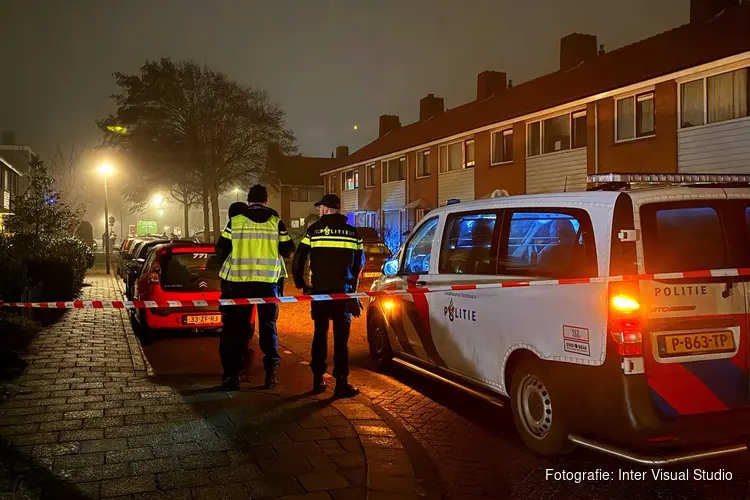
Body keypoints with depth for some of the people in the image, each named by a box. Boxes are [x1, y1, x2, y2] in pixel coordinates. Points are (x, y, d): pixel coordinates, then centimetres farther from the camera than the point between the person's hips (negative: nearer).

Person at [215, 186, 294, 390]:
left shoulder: (235, 221, -1)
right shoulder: (276, 222, -1)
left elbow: (221, 250, 3)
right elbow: (288, 250, 4)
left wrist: (226, 266, 23)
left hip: (239, 281, 0)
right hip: (268, 281, 0)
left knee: (236, 328, 8)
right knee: (268, 325, 12)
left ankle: (232, 373, 9)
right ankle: (271, 369, 7)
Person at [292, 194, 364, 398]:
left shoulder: (314, 230, 0)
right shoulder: (352, 232, 5)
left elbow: (298, 259, -2)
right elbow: (360, 262, 11)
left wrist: (300, 283, 10)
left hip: (319, 291, 0)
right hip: (343, 291, 0)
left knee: (320, 333, 13)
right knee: (341, 337, 2)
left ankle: (318, 380, 18)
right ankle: (341, 383, 0)